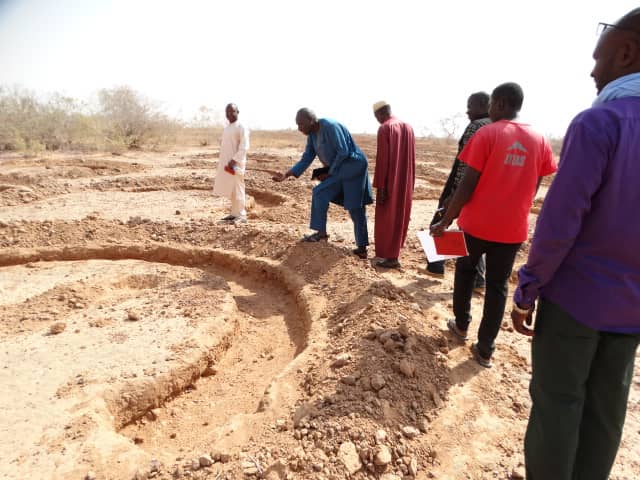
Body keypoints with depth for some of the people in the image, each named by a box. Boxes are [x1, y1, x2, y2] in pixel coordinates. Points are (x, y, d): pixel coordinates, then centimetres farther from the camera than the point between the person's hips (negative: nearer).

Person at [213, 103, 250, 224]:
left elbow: (244, 147, -16)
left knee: (237, 190, -5)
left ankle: (241, 215, 1)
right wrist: (222, 162, 12)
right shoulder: (226, 128, 18)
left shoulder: (242, 128, -8)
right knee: (230, 190, 10)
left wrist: (234, 160, -22)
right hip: (226, 163, 8)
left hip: (236, 163, -8)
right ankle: (234, 213, 18)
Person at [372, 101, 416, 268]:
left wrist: (380, 186, -16)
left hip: (390, 182, -7)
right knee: (400, 215, 18)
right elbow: (411, 158, 11)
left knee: (387, 218, 2)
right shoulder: (408, 127, 8)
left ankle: (391, 257, 5)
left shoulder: (384, 129, -13)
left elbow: (382, 159, -18)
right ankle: (393, 250, 33)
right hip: (405, 182, 7)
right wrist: (410, 183, 18)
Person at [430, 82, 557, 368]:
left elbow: (467, 185, -15)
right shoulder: (539, 140, 3)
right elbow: (532, 188, 9)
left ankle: (461, 325, 35)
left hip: (477, 224, -3)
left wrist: (445, 222, -9)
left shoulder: (486, 134, -10)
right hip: (512, 229, 3)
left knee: (465, 271, 21)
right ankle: (485, 349, 16)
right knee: (497, 286, 11)